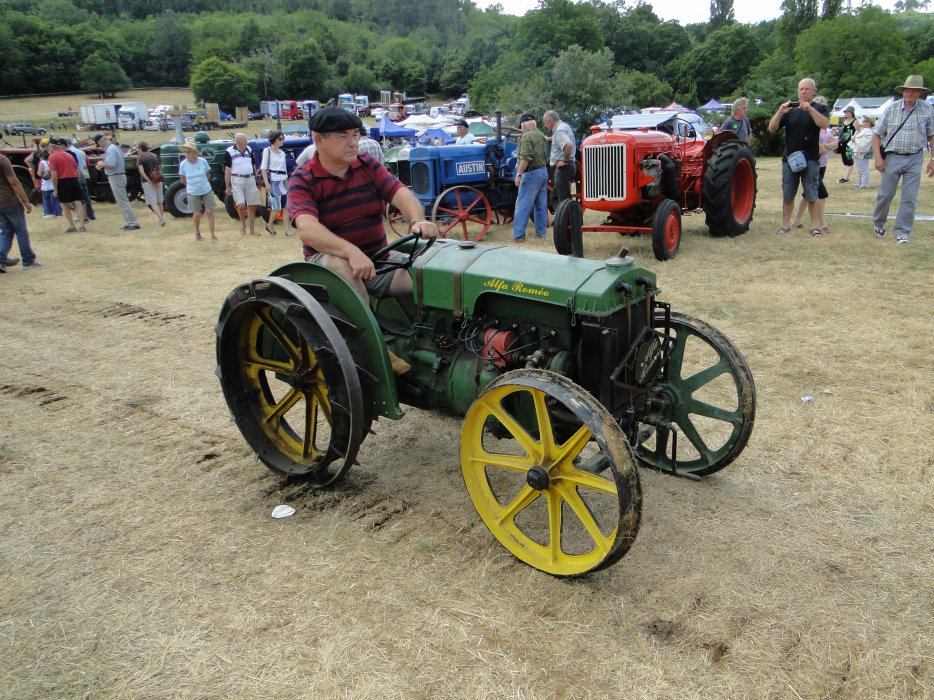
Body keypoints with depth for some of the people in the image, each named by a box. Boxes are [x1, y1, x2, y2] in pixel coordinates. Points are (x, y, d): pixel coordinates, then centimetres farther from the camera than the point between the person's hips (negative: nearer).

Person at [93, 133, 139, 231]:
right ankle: (130, 222, 18)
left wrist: (102, 164, -9)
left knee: (123, 202, -9)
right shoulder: (115, 147, 14)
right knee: (122, 201, 15)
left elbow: (111, 164, -26)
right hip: (119, 176, 10)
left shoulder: (110, 149, -17)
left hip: (116, 178, -10)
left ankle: (134, 223, -11)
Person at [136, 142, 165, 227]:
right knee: (159, 201, 16)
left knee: (153, 202, -6)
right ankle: (162, 218, 24)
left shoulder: (140, 158, -7)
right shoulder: (154, 155, 9)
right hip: (158, 181, 5)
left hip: (147, 181, -5)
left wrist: (150, 182, -18)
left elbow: (141, 172, -18)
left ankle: (161, 219, -19)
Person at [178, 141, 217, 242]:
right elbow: (182, 179, 5)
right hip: (193, 193, 0)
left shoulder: (203, 161, -11)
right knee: (196, 214, 0)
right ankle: (197, 233, 24)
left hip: (206, 191, 0)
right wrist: (192, 185, 9)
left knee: (209, 211, -2)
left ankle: (212, 235, 6)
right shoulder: (183, 164, -11)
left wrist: (201, 183, 10)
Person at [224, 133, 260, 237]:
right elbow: (227, 170, -2)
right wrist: (228, 187, -4)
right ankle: (243, 224, 15)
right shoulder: (230, 152, -4)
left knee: (252, 206, 5)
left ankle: (252, 229, 15)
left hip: (250, 180, 4)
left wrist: (256, 180, 15)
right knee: (241, 205, -11)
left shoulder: (249, 150, 7)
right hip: (237, 180, -4)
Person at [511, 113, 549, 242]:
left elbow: (526, 158, -21)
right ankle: (541, 232, 17)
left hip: (531, 173, -9)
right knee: (541, 205, 12)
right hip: (544, 172, 9)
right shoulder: (542, 136, 14)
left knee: (522, 205, -7)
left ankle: (518, 235, -9)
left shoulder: (526, 136, -12)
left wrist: (519, 174, -19)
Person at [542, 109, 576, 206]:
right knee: (556, 197, 16)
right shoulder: (565, 126, 15)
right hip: (562, 168, 11)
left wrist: (565, 161, -22)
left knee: (564, 198, -8)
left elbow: (568, 145, -34)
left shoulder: (559, 130, -16)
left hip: (563, 168, -11)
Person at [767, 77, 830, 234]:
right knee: (787, 196, 5)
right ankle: (785, 225, 13)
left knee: (811, 196, 0)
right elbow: (772, 128, 1)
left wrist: (810, 109, -24)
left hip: (811, 160, -2)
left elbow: (825, 124, -15)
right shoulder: (790, 110, 11)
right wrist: (780, 112, -15)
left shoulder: (819, 108, 6)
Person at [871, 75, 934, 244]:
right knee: (885, 194, 6)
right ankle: (878, 223, 29)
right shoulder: (891, 109, -1)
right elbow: (877, 135, 1)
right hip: (892, 157, 0)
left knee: (910, 198, -1)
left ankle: (902, 232, 5)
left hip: (915, 159, 0)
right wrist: (878, 157, -8)